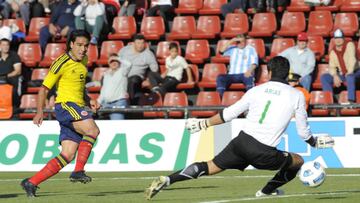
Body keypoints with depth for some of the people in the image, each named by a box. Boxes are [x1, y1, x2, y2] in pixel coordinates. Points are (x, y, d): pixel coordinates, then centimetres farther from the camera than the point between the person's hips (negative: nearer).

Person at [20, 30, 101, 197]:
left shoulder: (83, 61, 15)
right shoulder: (62, 63, -9)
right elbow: (44, 88, -6)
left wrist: (89, 101, 13)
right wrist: (39, 112, -14)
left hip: (78, 109, 8)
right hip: (65, 105, -8)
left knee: (68, 155, 0)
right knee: (92, 130, -30)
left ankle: (31, 183, 2)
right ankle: (78, 171, -29)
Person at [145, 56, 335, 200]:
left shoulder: (257, 90, 10)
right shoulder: (296, 96, 4)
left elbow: (228, 114, 12)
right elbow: (303, 131, 9)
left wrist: (203, 124, 24)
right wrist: (315, 142, 31)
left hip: (241, 142, 3)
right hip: (264, 153, -3)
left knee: (208, 167, 11)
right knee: (298, 161, 22)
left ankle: (166, 180, -6)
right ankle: (266, 192, 28)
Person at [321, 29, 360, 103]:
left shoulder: (349, 45, -8)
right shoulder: (333, 52, 6)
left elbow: (352, 59, -21)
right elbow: (331, 67, 0)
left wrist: (349, 72, -34)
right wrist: (335, 76, -21)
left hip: (354, 72, -5)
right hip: (341, 74, 5)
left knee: (350, 76, -41)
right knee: (324, 77, -10)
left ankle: (351, 100, -43)